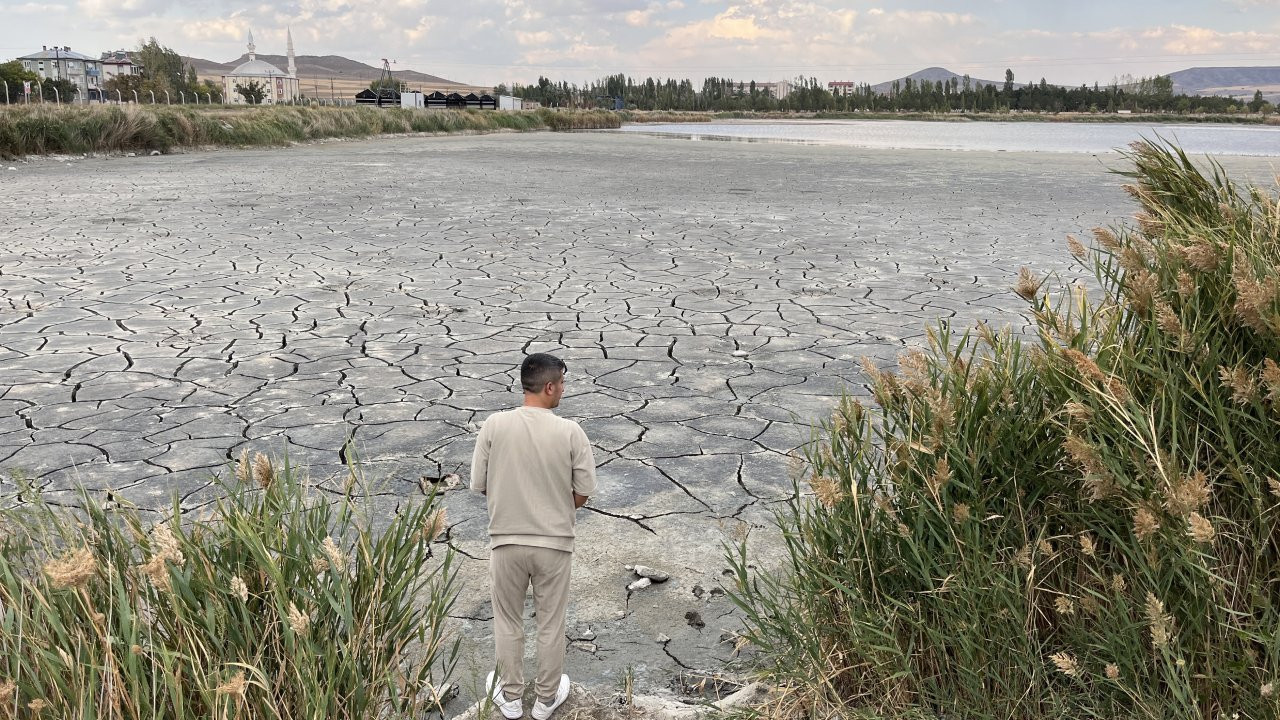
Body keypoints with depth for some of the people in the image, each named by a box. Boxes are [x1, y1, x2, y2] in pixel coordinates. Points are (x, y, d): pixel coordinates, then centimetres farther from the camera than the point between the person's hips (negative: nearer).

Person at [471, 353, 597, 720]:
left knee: (508, 623, 19)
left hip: (506, 541, 1)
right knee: (551, 624, 17)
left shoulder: (494, 425, -10)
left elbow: (480, 485, -2)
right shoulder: (570, 432, -14)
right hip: (554, 543, -1)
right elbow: (583, 494, -7)